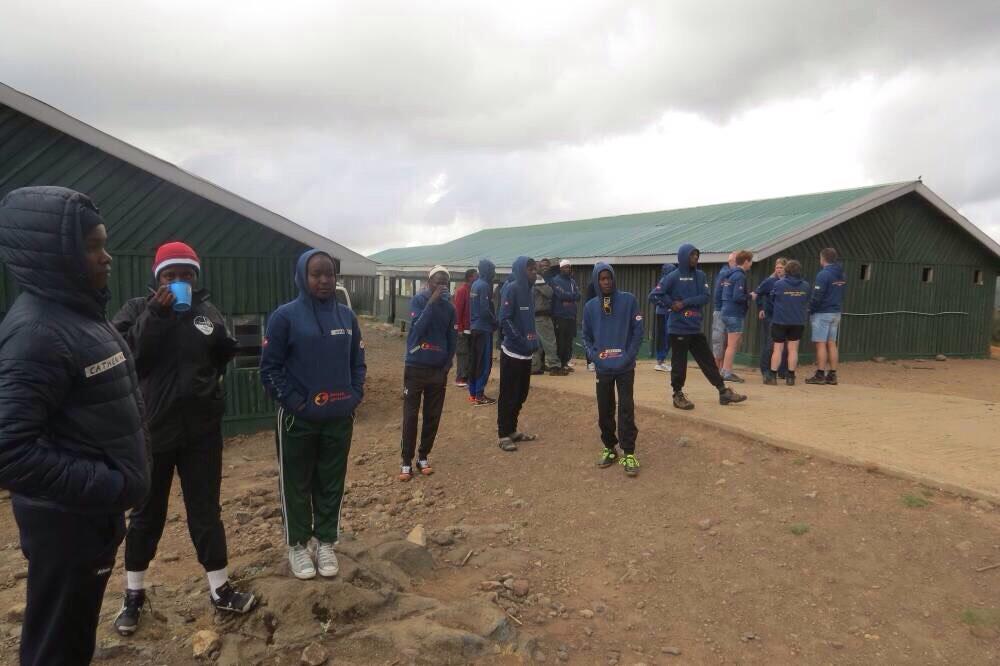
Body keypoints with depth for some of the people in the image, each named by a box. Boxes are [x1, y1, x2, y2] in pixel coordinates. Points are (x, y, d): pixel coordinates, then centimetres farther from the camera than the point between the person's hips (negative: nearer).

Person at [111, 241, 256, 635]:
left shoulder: (208, 312, 4)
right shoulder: (137, 309, -2)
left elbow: (222, 360, 15)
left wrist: (221, 340, -5)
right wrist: (155, 315, -25)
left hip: (201, 428, 2)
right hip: (152, 427, -1)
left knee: (206, 511, 10)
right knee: (146, 513, 13)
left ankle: (220, 590, 22)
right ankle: (134, 594, 30)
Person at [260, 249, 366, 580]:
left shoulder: (346, 315, 4)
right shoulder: (285, 316, -9)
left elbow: (358, 362, 11)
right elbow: (270, 368, -8)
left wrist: (355, 396, -1)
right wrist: (293, 402, -14)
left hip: (340, 418, 4)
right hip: (298, 419, -3)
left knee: (332, 483, 14)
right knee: (297, 484, 11)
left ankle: (326, 542, 30)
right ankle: (297, 545, 27)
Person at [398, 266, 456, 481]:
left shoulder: (449, 307, 5)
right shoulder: (418, 300, -7)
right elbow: (418, 328, -22)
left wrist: (448, 364, 2)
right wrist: (431, 302, -26)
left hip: (438, 369, 4)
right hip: (416, 367, -4)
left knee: (433, 417, 8)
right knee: (410, 416, 0)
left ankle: (423, 457, 22)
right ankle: (406, 461, 8)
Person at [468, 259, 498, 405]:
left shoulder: (474, 285, 11)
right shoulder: (484, 286, -16)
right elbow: (485, 310, -20)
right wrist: (495, 322, -6)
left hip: (475, 327, 9)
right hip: (484, 328, -9)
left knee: (474, 361, 11)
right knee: (485, 362, -4)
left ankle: (473, 393, 16)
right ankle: (479, 395, -3)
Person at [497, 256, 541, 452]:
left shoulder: (529, 290, 10)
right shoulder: (511, 289, -14)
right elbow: (504, 320, -20)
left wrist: (534, 340, 6)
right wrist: (522, 341, -21)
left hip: (526, 353, 8)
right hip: (512, 353, -8)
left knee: (521, 394, 15)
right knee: (508, 396, -1)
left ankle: (512, 431, 27)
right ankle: (503, 435, 9)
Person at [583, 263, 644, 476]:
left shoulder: (628, 300, -3)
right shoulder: (590, 306, 4)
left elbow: (638, 330, -3)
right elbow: (586, 336, 10)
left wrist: (629, 356, -10)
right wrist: (595, 355, -5)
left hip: (625, 367, -2)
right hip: (603, 367, 3)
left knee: (626, 409, -2)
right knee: (604, 411, 9)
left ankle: (629, 453, 5)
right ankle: (609, 448, 25)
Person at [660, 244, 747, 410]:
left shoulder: (700, 275, 6)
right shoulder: (673, 277, -7)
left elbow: (705, 297, -3)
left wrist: (685, 303, -13)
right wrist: (673, 305, -12)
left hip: (695, 328, 5)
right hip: (678, 328, -5)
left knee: (708, 361, 11)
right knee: (679, 364, 2)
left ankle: (723, 392, 17)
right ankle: (678, 395, 16)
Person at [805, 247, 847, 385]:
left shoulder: (823, 274, -15)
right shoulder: (841, 274, 10)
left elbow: (817, 296, -18)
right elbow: (842, 294, 14)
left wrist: (810, 310, -6)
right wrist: (837, 307, 15)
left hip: (822, 313, -7)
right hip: (836, 313, 8)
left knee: (821, 344, -3)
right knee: (832, 344, 10)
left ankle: (820, 375, -1)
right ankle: (832, 375, 13)